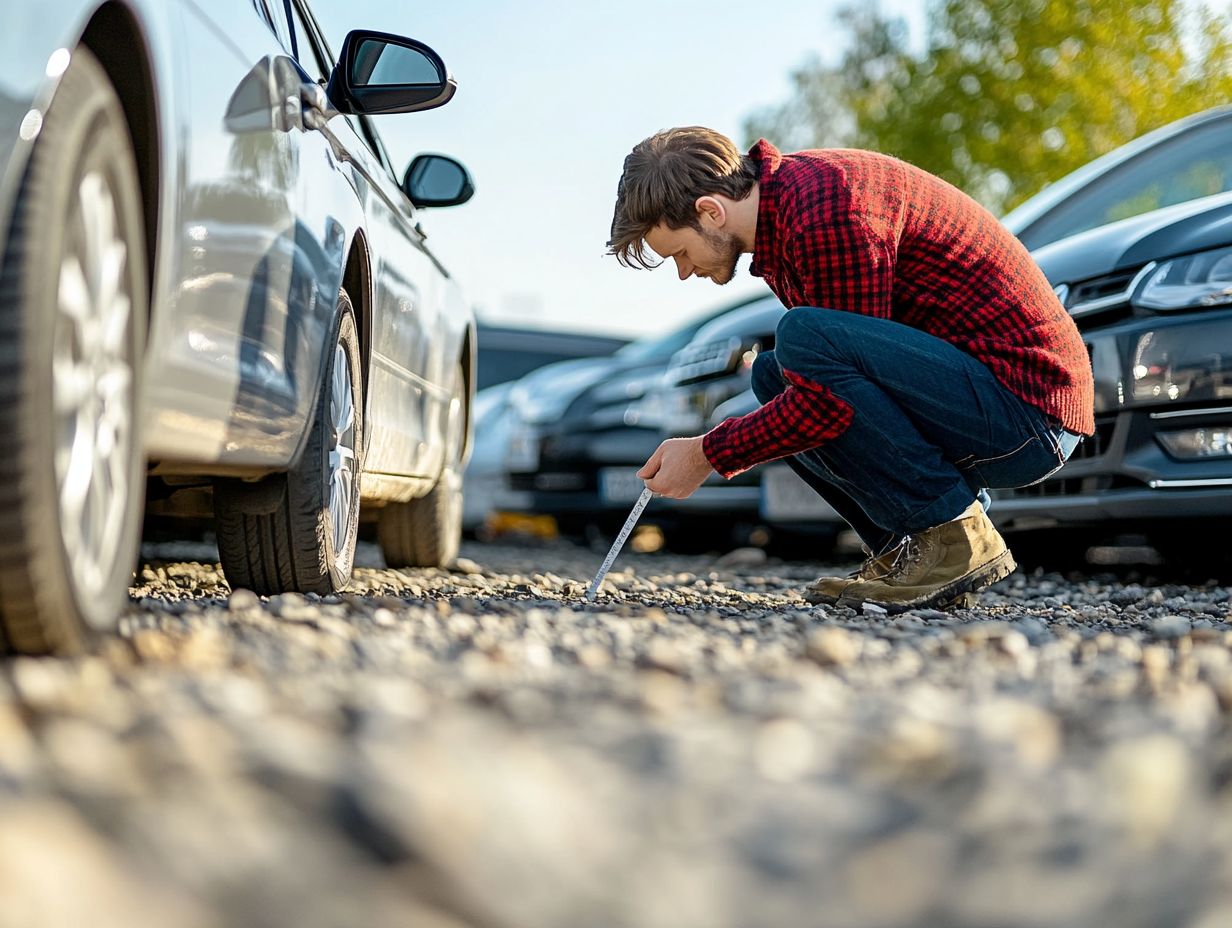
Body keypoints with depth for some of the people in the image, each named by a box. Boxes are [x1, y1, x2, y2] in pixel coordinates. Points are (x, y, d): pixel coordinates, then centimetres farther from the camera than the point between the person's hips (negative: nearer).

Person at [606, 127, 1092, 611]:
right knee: (772, 375, 11)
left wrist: (710, 453, -11)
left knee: (803, 336, -25)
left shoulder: (825, 211, -20)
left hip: (1027, 408, -10)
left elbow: (835, 401, -22)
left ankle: (958, 540, -14)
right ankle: (903, 551, 6)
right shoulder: (782, 197, 11)